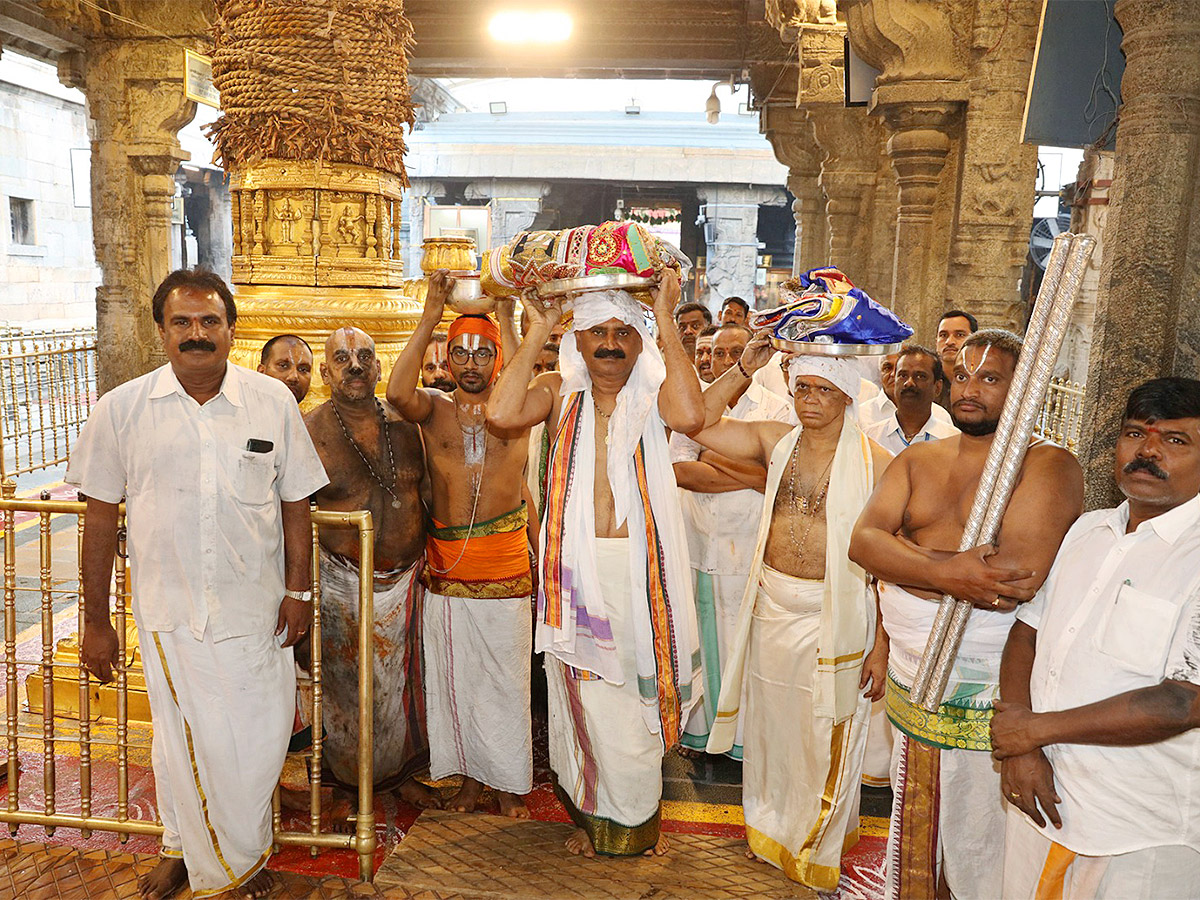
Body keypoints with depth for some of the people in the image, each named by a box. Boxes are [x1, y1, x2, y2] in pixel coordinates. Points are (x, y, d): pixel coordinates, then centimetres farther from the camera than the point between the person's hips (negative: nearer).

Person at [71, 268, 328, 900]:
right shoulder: (121, 409, -3)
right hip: (168, 610, 0)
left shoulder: (273, 402, -2)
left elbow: (295, 502, 4)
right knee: (183, 740, 10)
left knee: (259, 741, 8)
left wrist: (298, 590, 1)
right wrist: (95, 620, 3)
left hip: (256, 609, 1)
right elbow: (100, 516, 1)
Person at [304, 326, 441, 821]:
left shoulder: (404, 423, 2)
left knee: (402, 680, 15)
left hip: (406, 579, 3)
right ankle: (348, 786, 29)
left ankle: (401, 773, 36)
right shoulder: (308, 432, -8)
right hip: (343, 583, -3)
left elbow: (427, 494, 12)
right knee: (347, 686, 8)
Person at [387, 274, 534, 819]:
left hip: (505, 564, -1)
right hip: (446, 563, 1)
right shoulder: (434, 408, 2)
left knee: (506, 677, 8)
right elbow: (397, 393, -19)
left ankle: (508, 783, 26)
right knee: (454, 676, 12)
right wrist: (430, 316, -19)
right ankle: (470, 774, 31)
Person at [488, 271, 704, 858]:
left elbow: (690, 417, -24)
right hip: (574, 567, 1)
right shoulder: (561, 392, 4)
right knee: (586, 700, 11)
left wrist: (666, 321, -18)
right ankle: (593, 816, 33)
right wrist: (537, 330, -9)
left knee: (638, 696, 12)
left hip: (640, 568, 0)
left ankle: (638, 821, 35)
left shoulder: (653, 393, 1)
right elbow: (502, 414, -16)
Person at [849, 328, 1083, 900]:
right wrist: (946, 573, -24)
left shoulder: (1049, 466, -10)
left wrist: (906, 558, -15)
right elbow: (862, 540, -7)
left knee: (977, 846, 10)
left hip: (986, 696, -5)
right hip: (910, 679, 5)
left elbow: (1022, 571, -24)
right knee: (912, 831, 20)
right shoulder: (916, 461, 7)